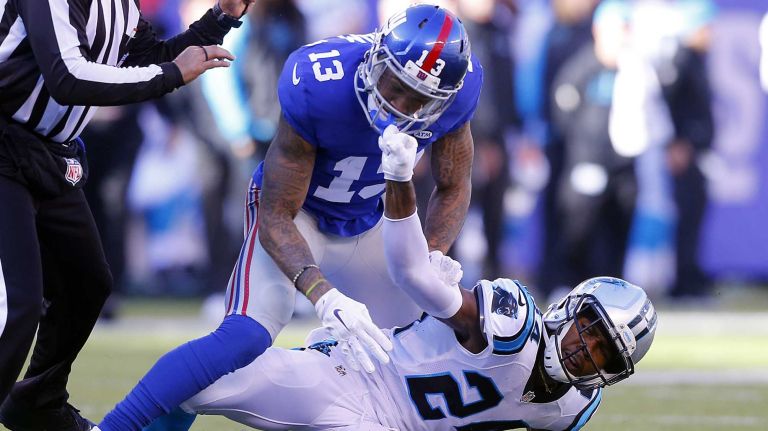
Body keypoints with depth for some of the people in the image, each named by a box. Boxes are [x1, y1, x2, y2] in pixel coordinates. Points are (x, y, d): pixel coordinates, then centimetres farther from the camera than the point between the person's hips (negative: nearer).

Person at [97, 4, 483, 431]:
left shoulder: (460, 88, -23)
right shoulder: (316, 88, -36)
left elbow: (452, 188, -3)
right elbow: (276, 219, -29)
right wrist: (325, 297, -44)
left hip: (368, 219, 6)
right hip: (296, 209, -5)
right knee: (246, 336, -27)